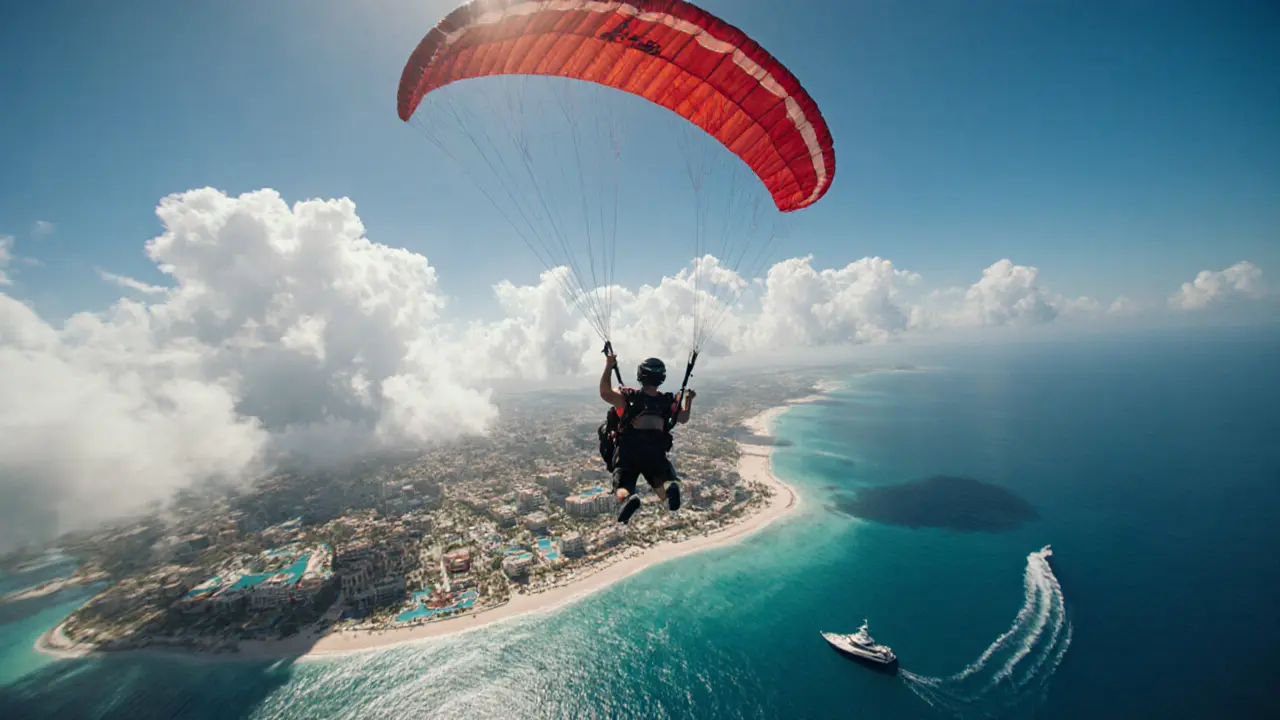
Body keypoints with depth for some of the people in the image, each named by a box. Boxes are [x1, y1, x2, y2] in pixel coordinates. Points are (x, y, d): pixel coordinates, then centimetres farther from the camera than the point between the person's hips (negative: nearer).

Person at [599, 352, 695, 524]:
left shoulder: (628, 397, -2)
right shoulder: (668, 402, 7)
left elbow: (605, 393, -18)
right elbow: (683, 419, 22)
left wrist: (609, 366, -13)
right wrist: (689, 399, 37)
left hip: (626, 455, -1)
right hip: (656, 455, 2)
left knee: (622, 488, -5)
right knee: (664, 484, 1)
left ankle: (627, 499, -44)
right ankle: (670, 488, -38)